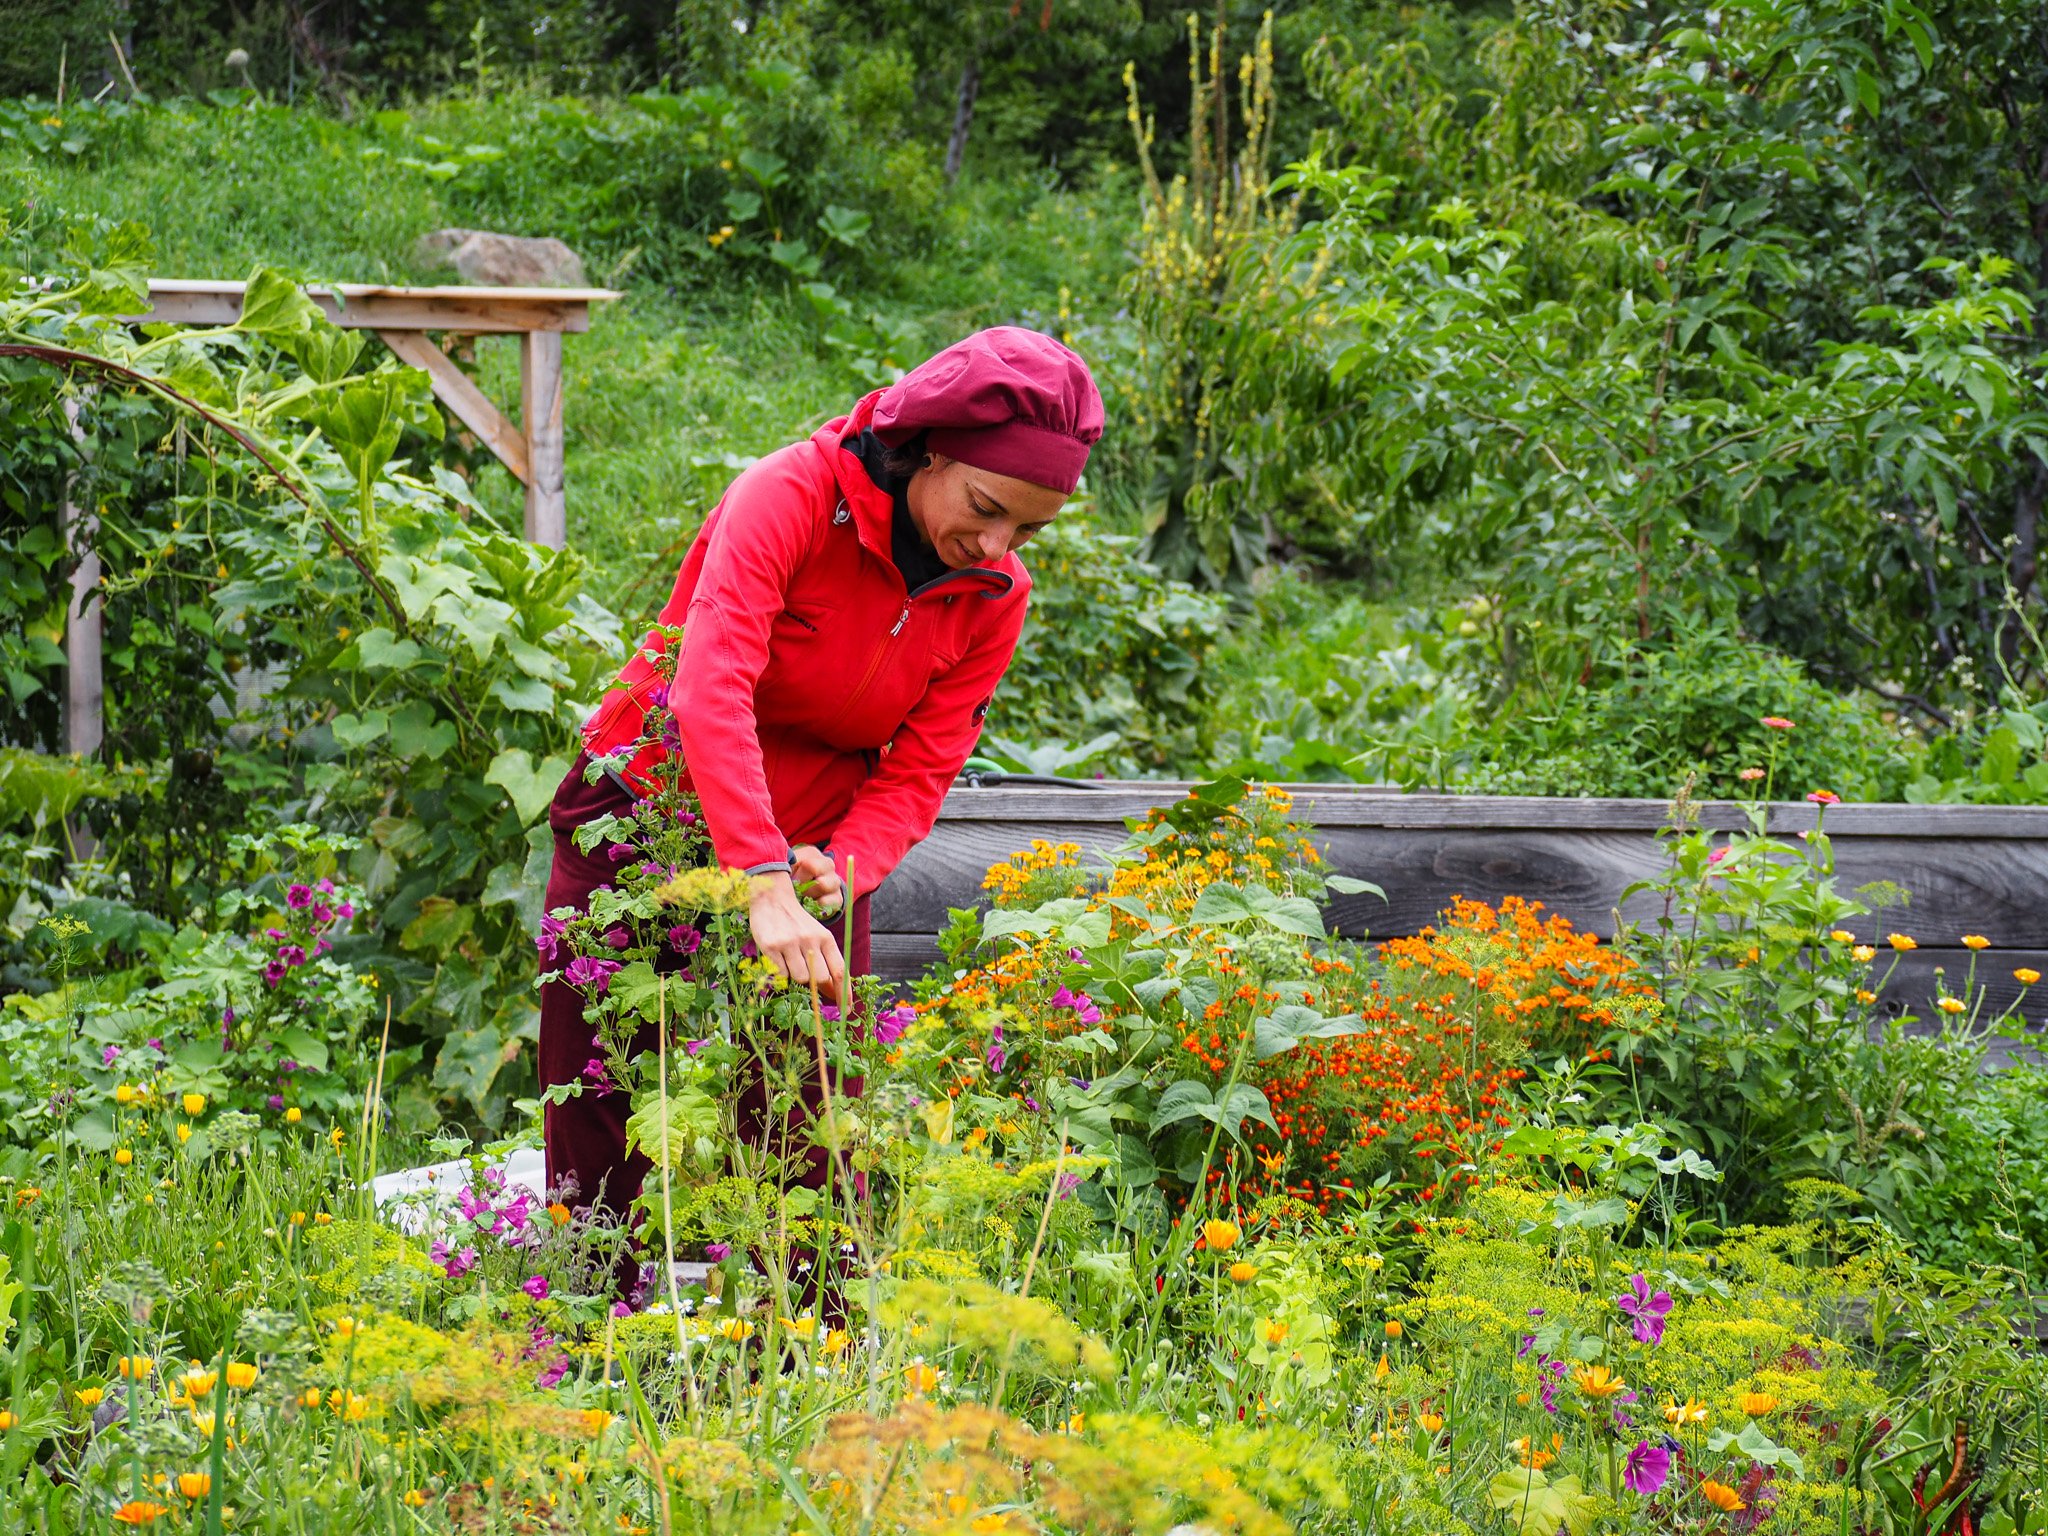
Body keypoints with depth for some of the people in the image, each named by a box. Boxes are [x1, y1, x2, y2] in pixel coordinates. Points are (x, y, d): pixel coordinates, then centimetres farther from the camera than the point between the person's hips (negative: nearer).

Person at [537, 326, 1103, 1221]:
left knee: (811, 1146, -2)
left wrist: (839, 871, -30)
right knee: (600, 1155, 2)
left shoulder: (993, 596, -8)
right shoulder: (792, 496, -24)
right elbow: (710, 688, -36)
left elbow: (918, 775, -9)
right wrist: (764, 885, -46)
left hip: (810, 853, 3)